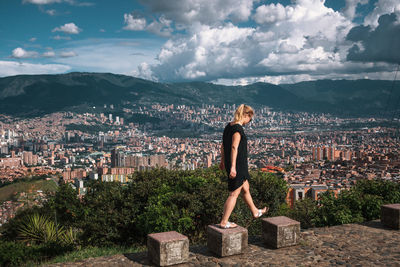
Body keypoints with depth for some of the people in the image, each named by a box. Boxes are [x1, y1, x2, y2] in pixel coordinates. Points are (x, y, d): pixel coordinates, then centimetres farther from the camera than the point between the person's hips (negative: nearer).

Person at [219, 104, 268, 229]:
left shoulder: (229, 126, 9)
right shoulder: (238, 128, -19)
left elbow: (223, 145, 16)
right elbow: (234, 147, -26)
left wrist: (223, 161, 25)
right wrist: (233, 167, -28)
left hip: (230, 163, 10)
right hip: (238, 165, -10)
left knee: (245, 189, 24)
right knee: (234, 194, 0)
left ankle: (255, 212, 42)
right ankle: (224, 222, 8)